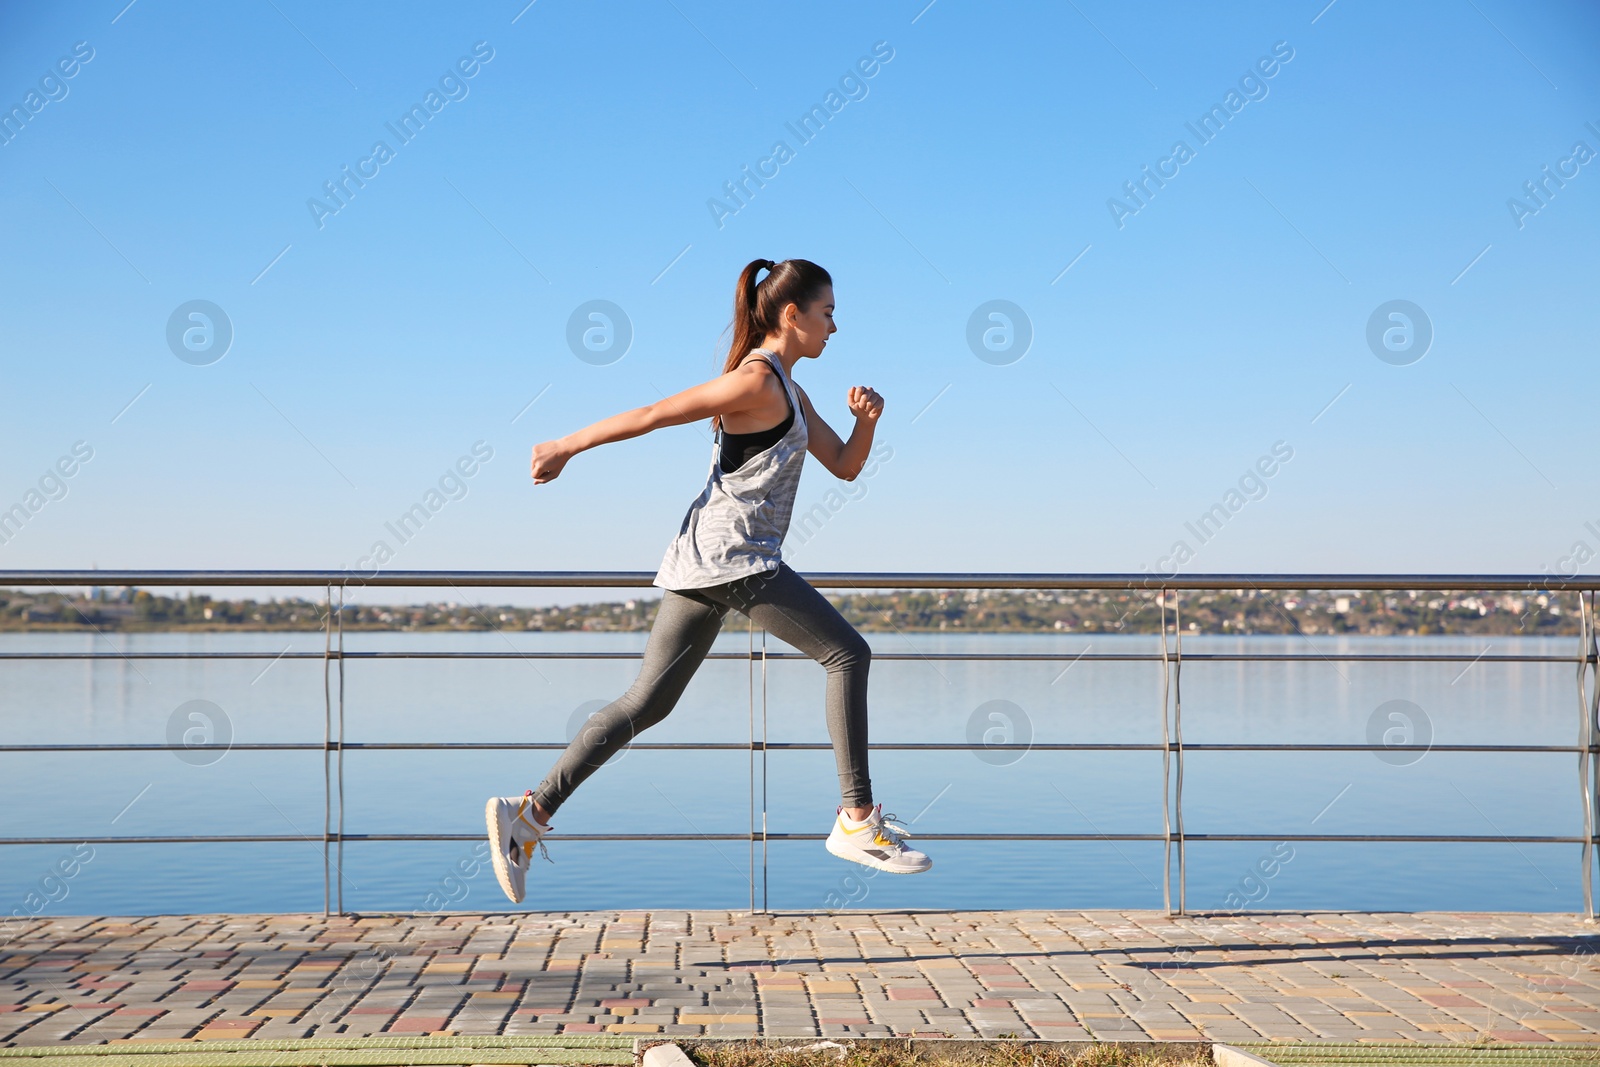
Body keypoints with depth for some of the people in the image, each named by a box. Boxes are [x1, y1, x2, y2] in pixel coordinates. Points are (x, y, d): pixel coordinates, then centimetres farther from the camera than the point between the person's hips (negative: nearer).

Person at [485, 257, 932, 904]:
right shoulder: (757, 379, -10)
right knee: (847, 653, -3)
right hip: (734, 554, -10)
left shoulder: (788, 393, 22)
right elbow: (653, 415, -10)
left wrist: (866, 418, 3)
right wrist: (565, 447, -7)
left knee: (649, 702, 7)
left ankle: (530, 812, 5)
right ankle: (857, 820, -3)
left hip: (702, 561, 10)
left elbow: (845, 465, 22)